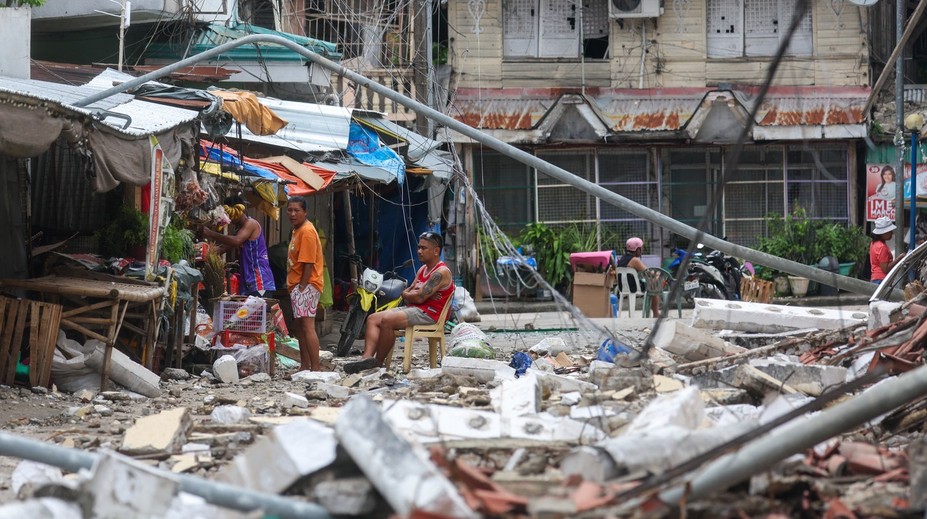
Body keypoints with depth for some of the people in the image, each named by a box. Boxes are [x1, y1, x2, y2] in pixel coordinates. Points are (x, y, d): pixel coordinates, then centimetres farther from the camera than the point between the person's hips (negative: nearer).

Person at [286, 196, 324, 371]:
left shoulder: (307, 231, -15)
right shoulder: (297, 229, 16)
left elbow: (308, 263, -20)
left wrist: (302, 287, -20)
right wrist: (294, 286, 17)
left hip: (306, 285, -11)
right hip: (298, 286, 11)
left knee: (307, 325, -17)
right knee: (299, 325, 16)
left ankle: (315, 369, -21)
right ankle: (304, 367, 24)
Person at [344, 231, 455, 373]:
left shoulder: (441, 273, -12)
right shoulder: (423, 270, 21)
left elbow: (419, 297, -19)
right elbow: (406, 293, 19)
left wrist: (407, 295, 2)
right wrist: (410, 294, -5)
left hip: (428, 313, -10)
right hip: (413, 308, 10)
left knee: (387, 320, -29)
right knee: (373, 319, -6)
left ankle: (378, 362, -16)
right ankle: (367, 357, -24)